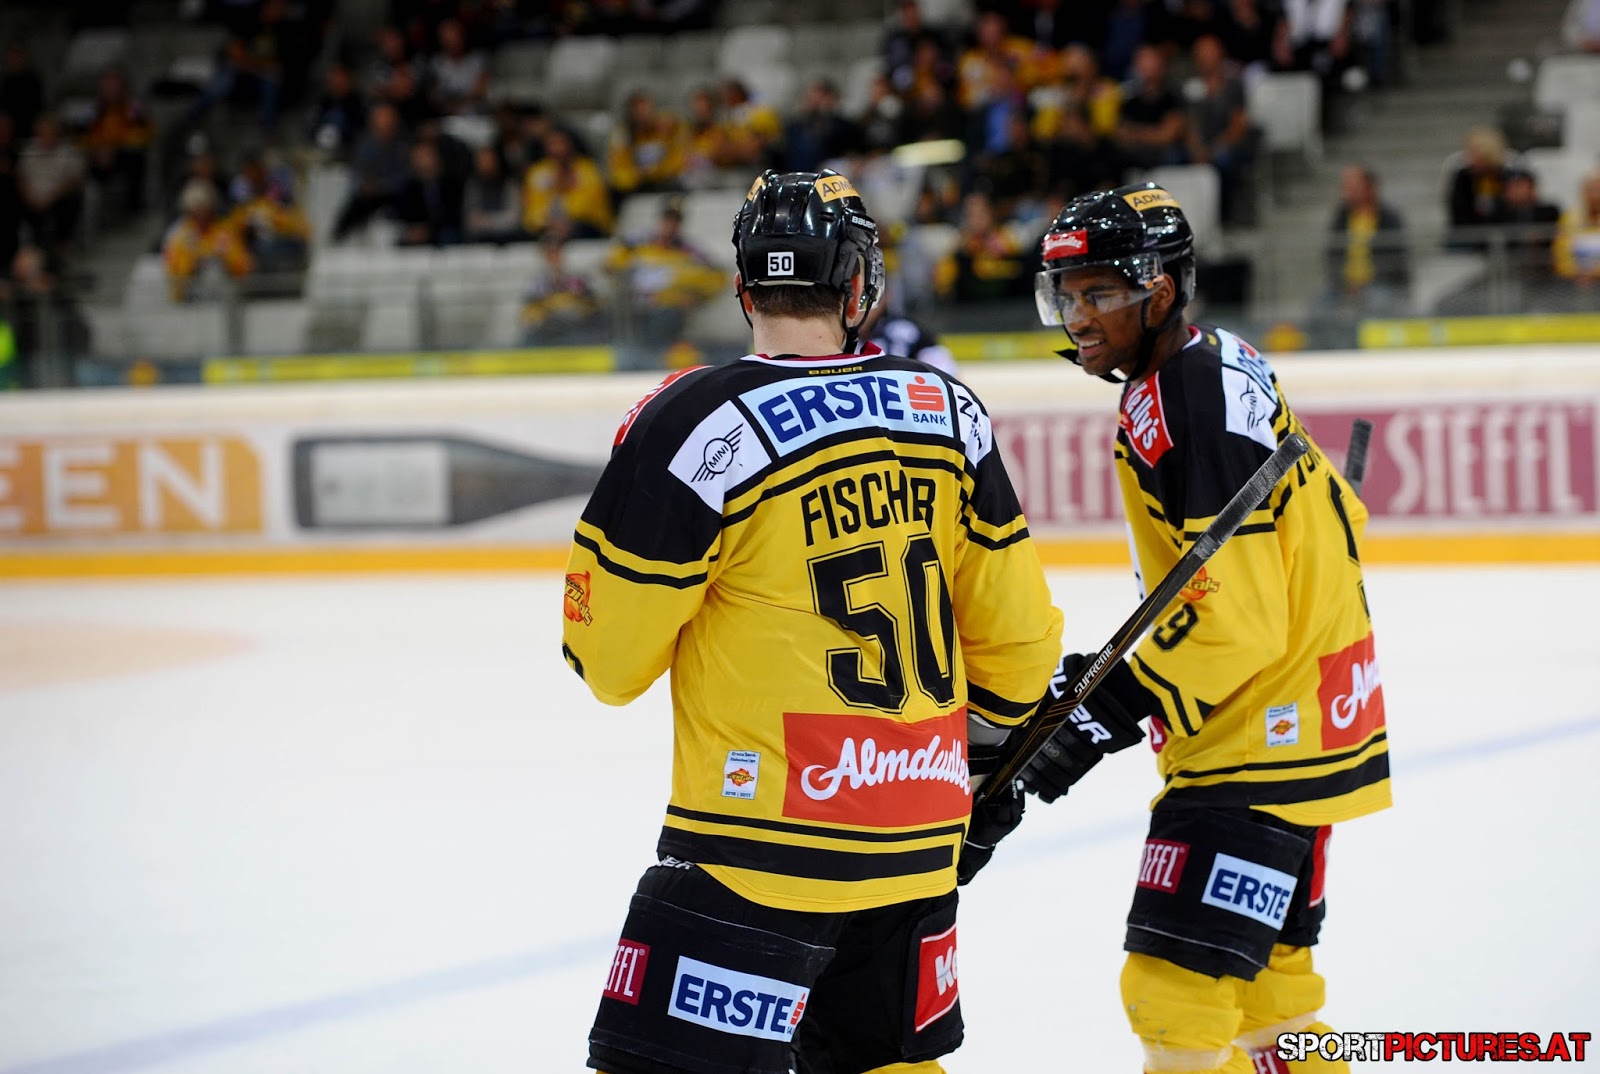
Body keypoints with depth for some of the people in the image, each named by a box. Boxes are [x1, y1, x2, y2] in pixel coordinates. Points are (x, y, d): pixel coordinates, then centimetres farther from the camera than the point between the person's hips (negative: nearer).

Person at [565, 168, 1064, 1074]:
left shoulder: (699, 423, -13)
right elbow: (1014, 624, 11)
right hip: (919, 846, 6)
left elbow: (610, 658, -6)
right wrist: (990, 733, 32)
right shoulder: (946, 409, 5)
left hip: (766, 842, -6)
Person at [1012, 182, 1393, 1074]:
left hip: (1259, 748, -11)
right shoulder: (1220, 368, 11)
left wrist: (1114, 708, -21)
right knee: (1262, 983, 19)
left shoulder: (1189, 403, -19)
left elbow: (1239, 614, -24)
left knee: (1175, 991, -13)